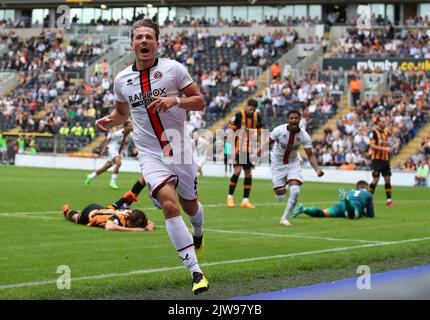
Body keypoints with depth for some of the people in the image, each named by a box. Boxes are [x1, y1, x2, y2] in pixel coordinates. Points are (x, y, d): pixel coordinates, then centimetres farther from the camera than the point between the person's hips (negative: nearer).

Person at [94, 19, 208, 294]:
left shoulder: (173, 68, -3)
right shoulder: (122, 80, 6)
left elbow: (199, 102, -1)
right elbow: (122, 112, 23)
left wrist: (176, 100, -19)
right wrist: (110, 121, 1)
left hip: (180, 148, 0)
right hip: (150, 154, 0)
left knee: (190, 205, 15)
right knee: (169, 203, -21)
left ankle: (198, 232, 56)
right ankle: (196, 273, -20)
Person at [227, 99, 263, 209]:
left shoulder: (257, 117, 6)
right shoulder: (238, 116, -8)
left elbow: (260, 132, 17)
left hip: (250, 150, 5)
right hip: (239, 149, -5)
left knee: (248, 174, 3)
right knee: (237, 171, -14)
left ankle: (245, 200, 8)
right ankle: (230, 197, -2)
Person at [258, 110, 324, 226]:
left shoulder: (304, 136, -17)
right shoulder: (279, 130, -20)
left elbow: (310, 155, -14)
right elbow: (269, 141, -8)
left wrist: (317, 169, -28)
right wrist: (261, 150, -27)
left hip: (293, 163, 1)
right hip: (278, 163, -1)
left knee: (295, 191, -21)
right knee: (280, 197, -1)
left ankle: (284, 218, -4)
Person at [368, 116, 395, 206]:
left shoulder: (385, 133, 15)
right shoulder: (374, 132, -8)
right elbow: (372, 146, -17)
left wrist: (389, 149, 5)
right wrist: (384, 149, -23)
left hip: (385, 159, 7)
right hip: (377, 159, -7)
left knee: (387, 179, 1)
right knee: (376, 179, -6)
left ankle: (389, 200, 3)